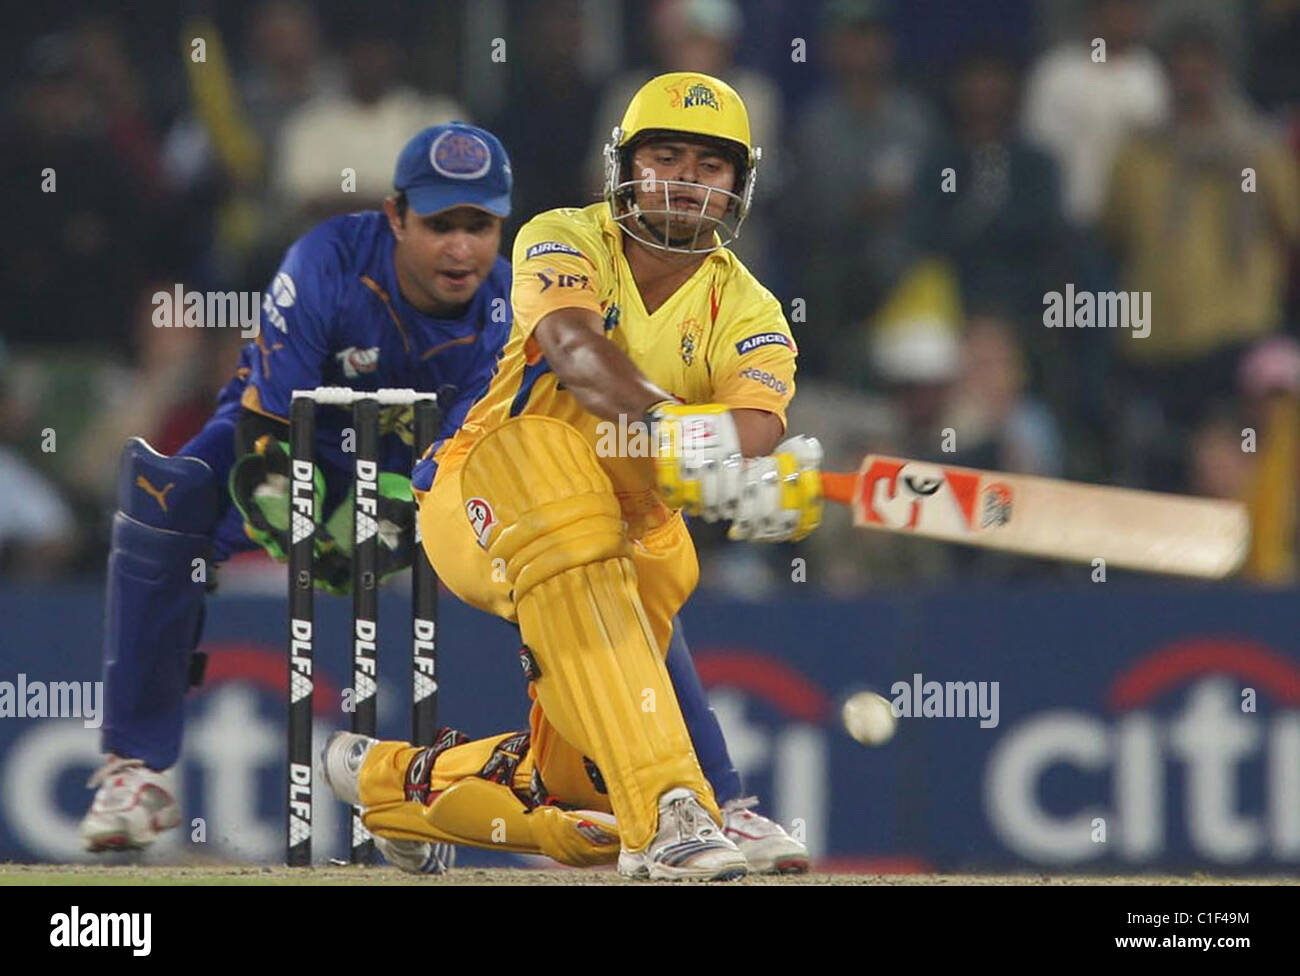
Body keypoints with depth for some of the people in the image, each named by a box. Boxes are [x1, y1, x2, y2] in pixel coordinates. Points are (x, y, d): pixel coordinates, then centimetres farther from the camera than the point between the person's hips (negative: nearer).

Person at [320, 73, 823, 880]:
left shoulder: (746, 311, -4)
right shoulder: (564, 241, -10)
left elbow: (758, 421, -26)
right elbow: (574, 349, -33)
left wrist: (743, 451, -51)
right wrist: (665, 428, -52)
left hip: (631, 533, 4)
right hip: (481, 499, -4)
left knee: (569, 786, -3)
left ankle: (396, 779, 33)